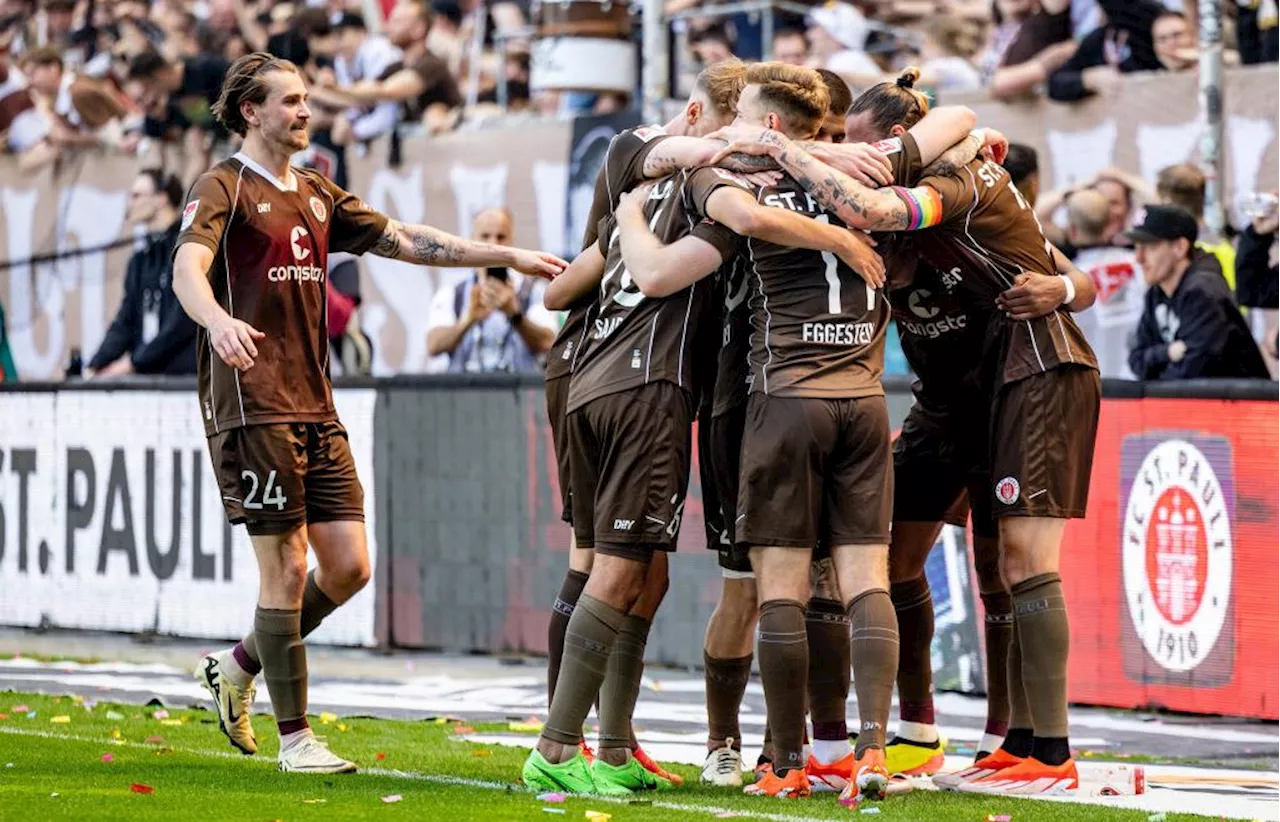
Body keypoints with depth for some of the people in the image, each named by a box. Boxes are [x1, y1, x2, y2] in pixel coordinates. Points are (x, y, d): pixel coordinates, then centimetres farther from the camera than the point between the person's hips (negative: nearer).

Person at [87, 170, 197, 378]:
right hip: (144, 377, 6)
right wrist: (94, 367, 0)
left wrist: (134, 362, -14)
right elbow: (123, 324, 15)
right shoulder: (139, 261, 19)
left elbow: (183, 321, -12)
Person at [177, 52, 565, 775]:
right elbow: (187, 267, -22)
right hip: (254, 407, -8)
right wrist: (219, 320, -44)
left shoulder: (317, 195, 19)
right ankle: (295, 738, 1)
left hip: (316, 409, 8)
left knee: (348, 567, 2)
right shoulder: (224, 189, -5)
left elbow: (406, 241, 22)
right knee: (286, 568, -7)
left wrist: (510, 256, 17)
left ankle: (239, 668, 22)